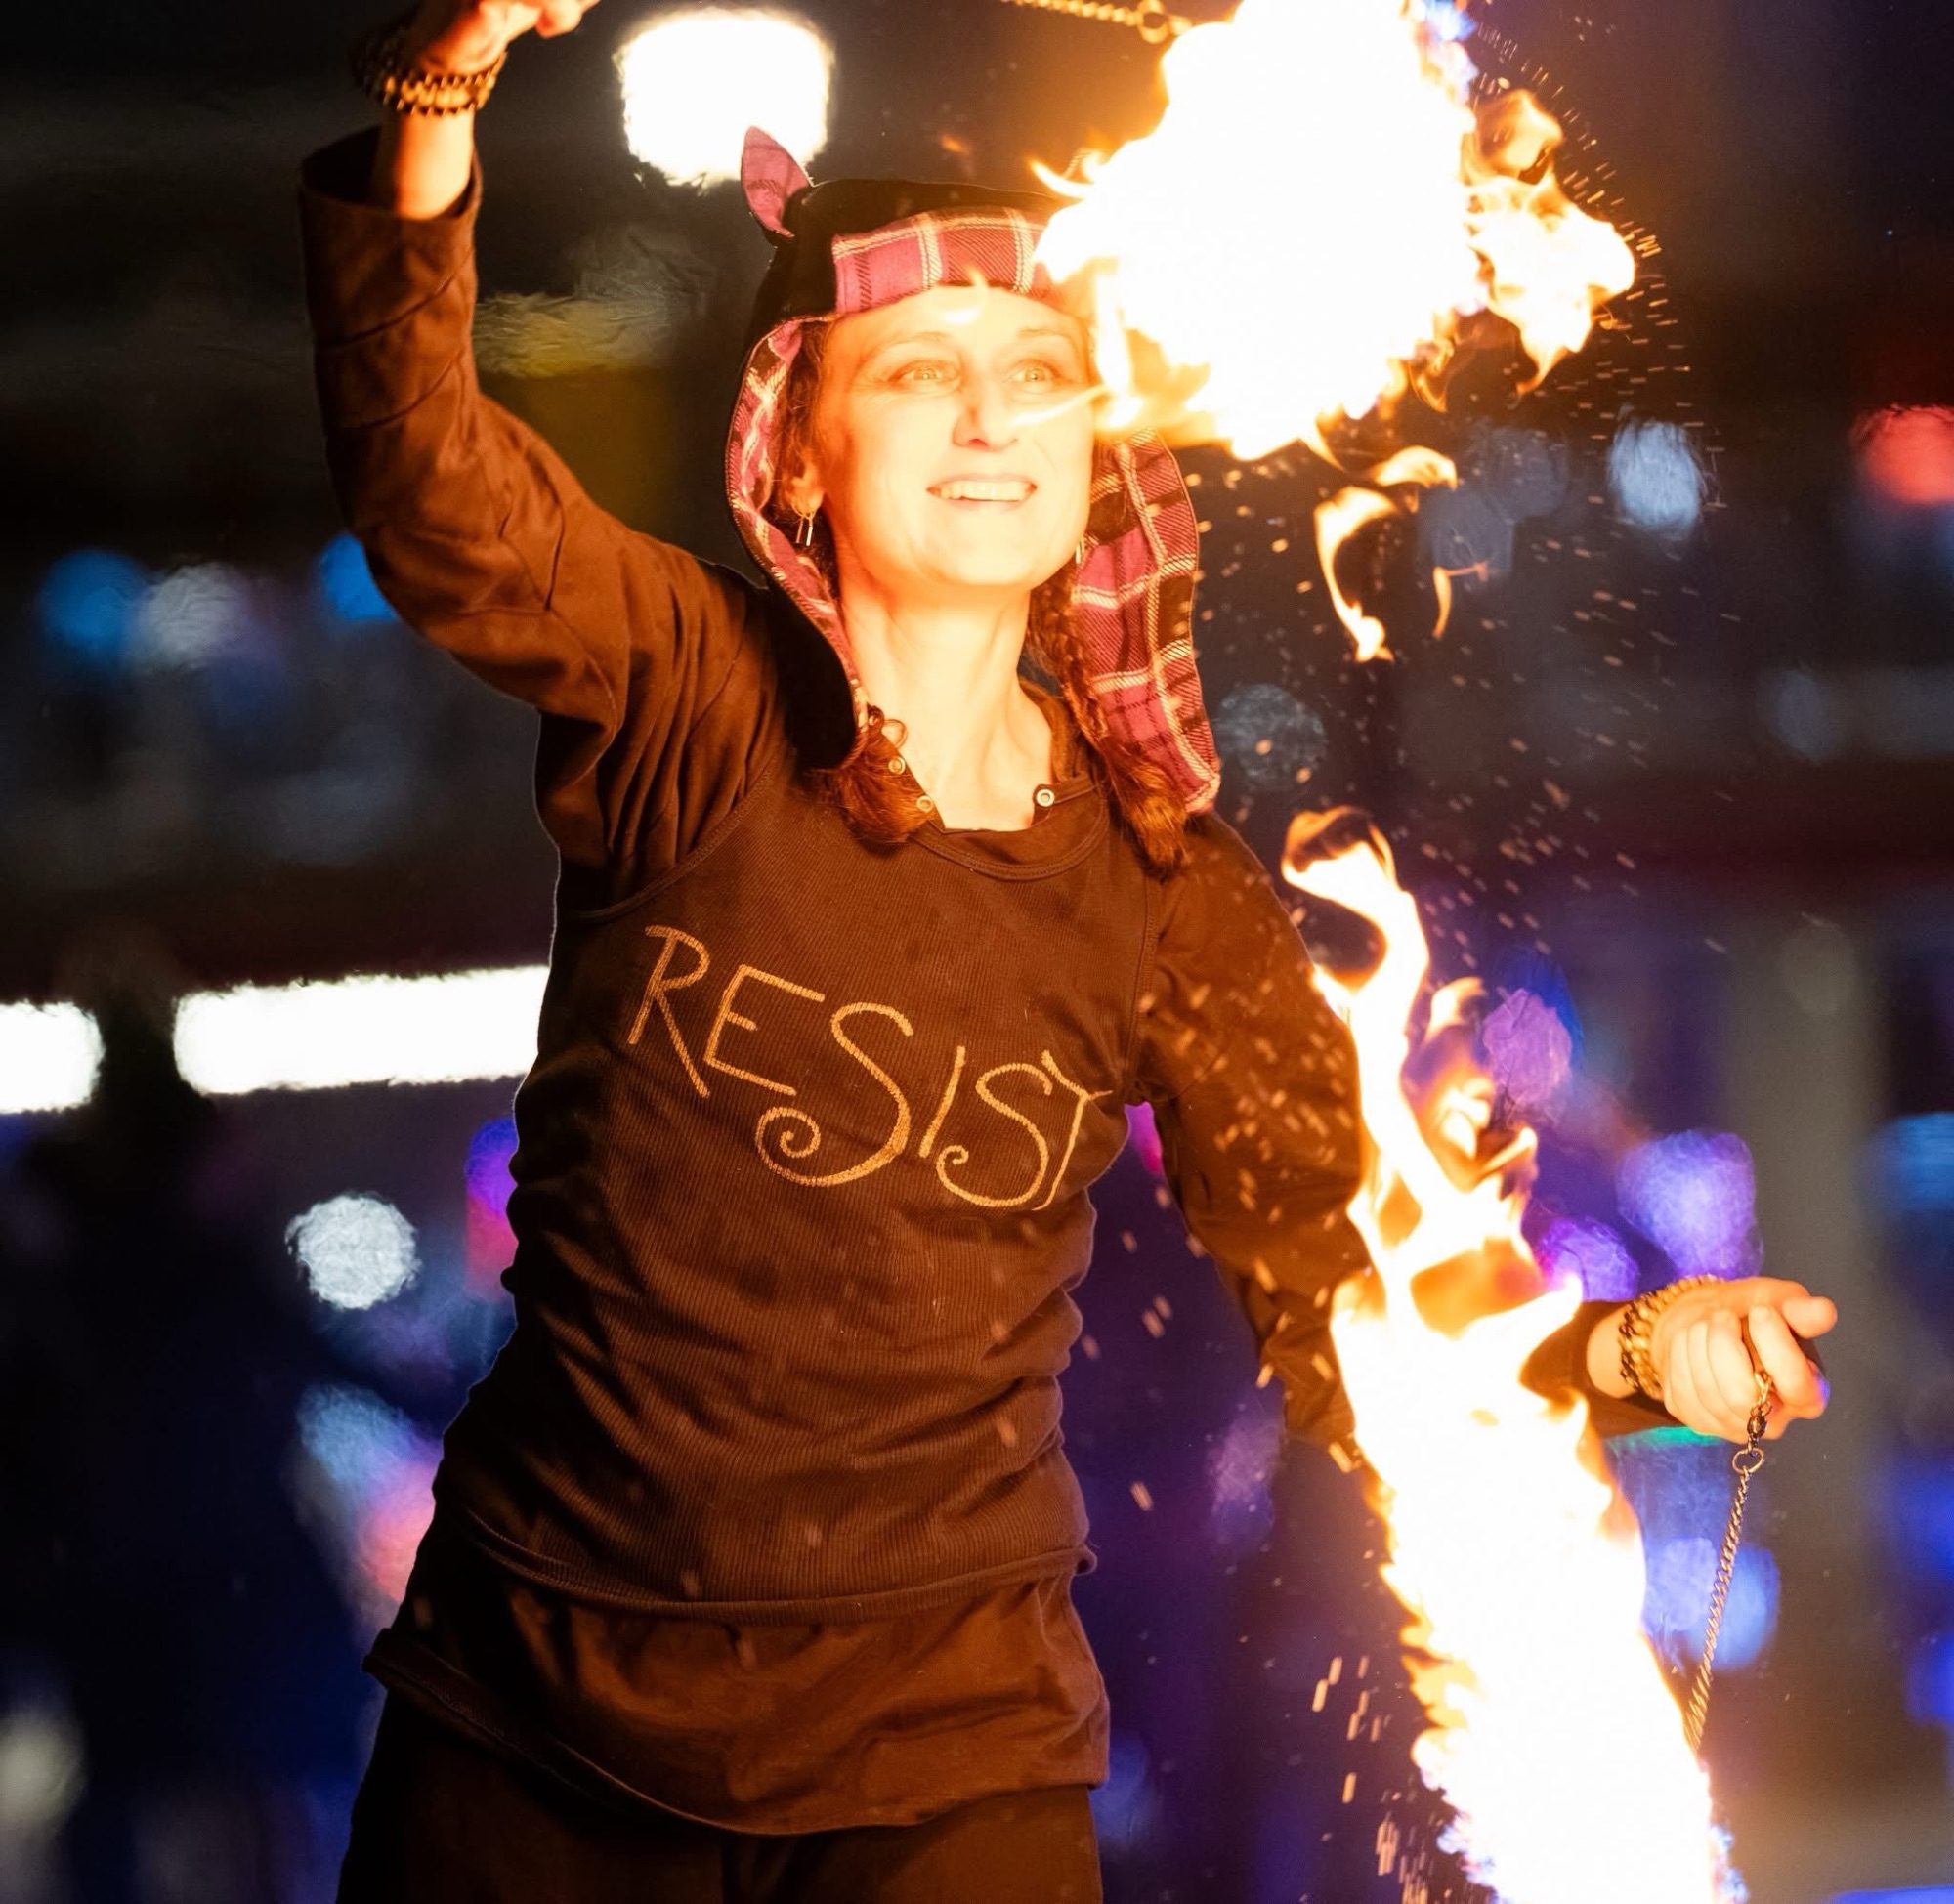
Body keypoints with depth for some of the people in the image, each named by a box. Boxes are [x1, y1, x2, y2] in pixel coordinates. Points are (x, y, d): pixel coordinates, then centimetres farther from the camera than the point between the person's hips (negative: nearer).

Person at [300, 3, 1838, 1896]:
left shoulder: (1165, 899, -1)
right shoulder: (691, 709, -7)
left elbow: (1357, 1342, -2)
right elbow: (431, 498, -25)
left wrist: (1623, 1352, -23)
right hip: (530, 1720, 0)